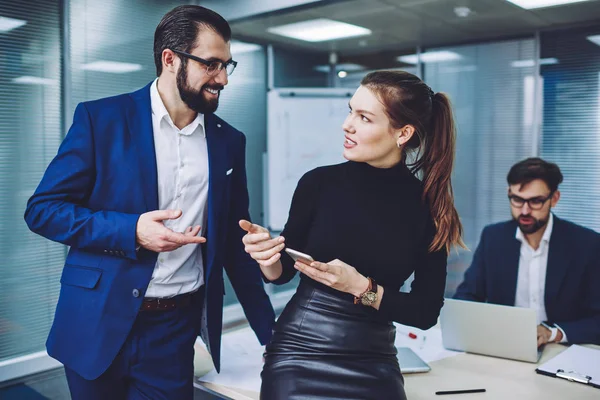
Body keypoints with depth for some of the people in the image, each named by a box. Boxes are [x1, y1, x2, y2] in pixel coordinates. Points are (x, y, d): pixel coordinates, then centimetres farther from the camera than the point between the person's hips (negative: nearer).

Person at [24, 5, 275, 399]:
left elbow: (235, 242, 9)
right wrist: (131, 231, -20)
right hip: (99, 323, -2)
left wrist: (269, 330, 7)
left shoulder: (229, 142, 5)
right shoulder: (100, 118, -6)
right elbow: (42, 209, -6)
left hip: (176, 327, 2)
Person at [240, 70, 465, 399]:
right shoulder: (319, 182, -9)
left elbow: (427, 312, -4)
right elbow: (284, 272, 4)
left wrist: (361, 288, -17)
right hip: (298, 351, 0)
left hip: (374, 363, 0)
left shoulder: (428, 205, -7)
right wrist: (268, 259, -17)